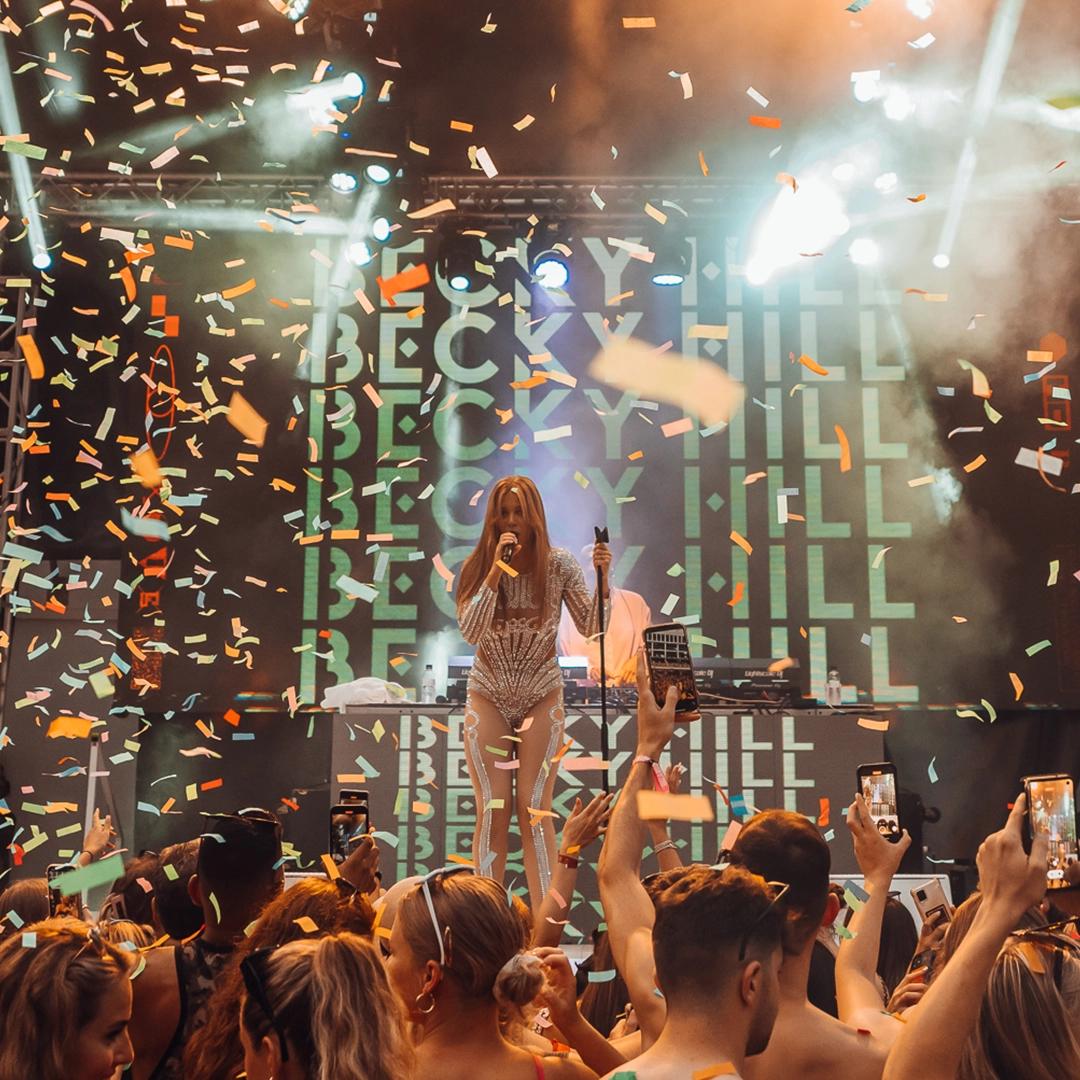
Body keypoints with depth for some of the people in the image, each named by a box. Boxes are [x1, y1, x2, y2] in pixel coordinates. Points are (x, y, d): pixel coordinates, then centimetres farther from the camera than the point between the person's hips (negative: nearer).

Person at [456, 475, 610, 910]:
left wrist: (602, 577, -22)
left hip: (541, 697, -1)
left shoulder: (559, 565, -5)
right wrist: (497, 571, -25)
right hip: (489, 697, 1)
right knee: (492, 812, 1)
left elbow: (590, 628, -8)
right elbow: (470, 632, -19)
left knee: (534, 810, -2)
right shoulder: (478, 567, -6)